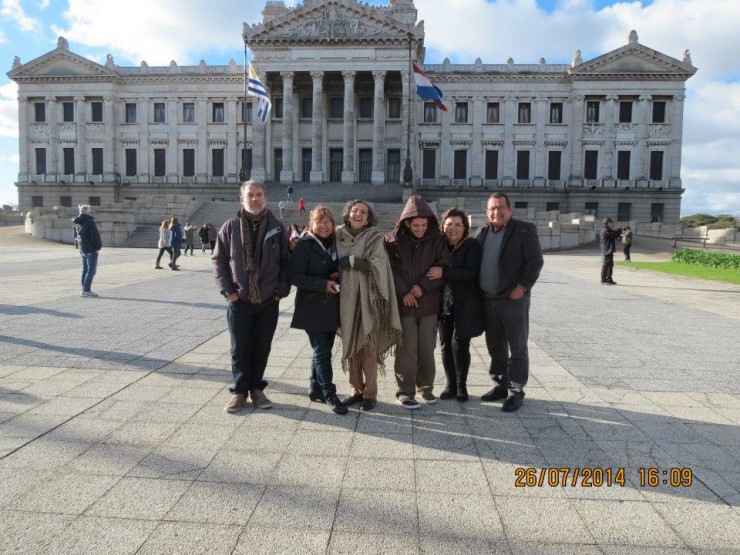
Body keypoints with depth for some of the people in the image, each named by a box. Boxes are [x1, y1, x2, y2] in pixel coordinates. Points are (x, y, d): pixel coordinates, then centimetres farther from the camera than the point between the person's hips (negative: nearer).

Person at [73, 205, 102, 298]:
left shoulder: (77, 223, 11)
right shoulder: (89, 222, -16)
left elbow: (76, 235, 21)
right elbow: (95, 236, -17)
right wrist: (98, 247, -9)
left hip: (82, 250, 9)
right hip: (91, 250, -9)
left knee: (85, 270, 15)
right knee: (91, 270, -5)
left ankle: (84, 289, 18)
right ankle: (86, 290, -8)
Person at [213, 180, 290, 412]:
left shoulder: (277, 228, 2)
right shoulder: (230, 227, 0)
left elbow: (286, 262, 4)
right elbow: (219, 260, 2)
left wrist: (281, 290, -4)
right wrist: (227, 290, -6)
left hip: (269, 302, 1)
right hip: (239, 301, -1)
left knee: (262, 348, 10)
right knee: (240, 349, 6)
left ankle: (256, 388, 26)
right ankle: (239, 391, 20)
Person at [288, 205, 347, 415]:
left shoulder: (336, 244, 10)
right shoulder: (304, 246, -9)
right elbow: (294, 276, -15)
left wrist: (339, 278, -3)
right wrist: (323, 284, -21)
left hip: (332, 307, 6)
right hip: (312, 308, -6)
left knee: (324, 350, 13)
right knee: (322, 351, -5)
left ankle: (315, 388, 26)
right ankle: (329, 394, 3)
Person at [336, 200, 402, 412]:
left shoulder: (374, 237, -1)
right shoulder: (338, 235, 8)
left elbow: (379, 264, -14)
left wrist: (353, 261, -16)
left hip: (367, 299, -3)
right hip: (345, 299, 3)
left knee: (368, 345, -1)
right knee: (350, 345, 7)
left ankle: (370, 393, 8)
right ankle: (357, 390, 19)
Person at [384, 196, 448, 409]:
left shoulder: (437, 240, 1)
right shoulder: (393, 240, -3)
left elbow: (442, 267, -2)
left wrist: (422, 286, -12)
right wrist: (403, 292, -12)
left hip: (429, 303, 2)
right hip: (403, 303, -2)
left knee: (427, 349, 9)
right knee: (407, 349, 0)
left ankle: (426, 387, 26)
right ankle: (405, 392, 12)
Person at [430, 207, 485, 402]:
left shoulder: (472, 245, -7)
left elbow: (472, 273, -18)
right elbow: (433, 269, 14)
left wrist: (444, 273, -23)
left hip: (465, 305, -4)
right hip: (445, 304, 4)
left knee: (459, 344, -4)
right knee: (446, 345, 6)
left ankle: (461, 385, 15)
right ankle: (450, 384, 22)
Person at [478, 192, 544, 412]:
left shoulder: (524, 230, -6)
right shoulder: (482, 232, 11)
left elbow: (535, 262, -10)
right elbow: (476, 262, 17)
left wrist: (522, 287, -16)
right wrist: (479, 290, 7)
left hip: (514, 299, -6)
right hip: (488, 299, 6)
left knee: (517, 347, 2)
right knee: (495, 346, 14)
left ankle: (516, 391, 11)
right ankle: (501, 385, 27)